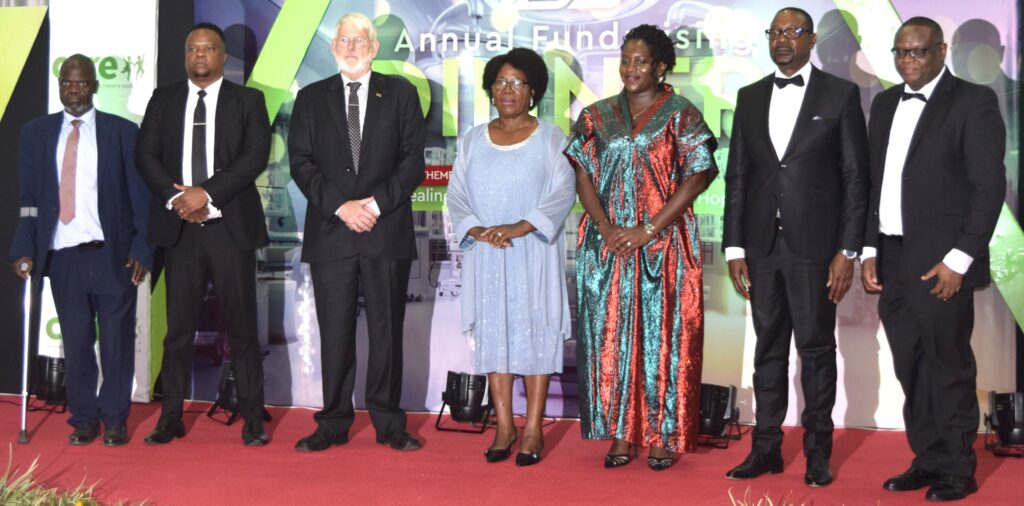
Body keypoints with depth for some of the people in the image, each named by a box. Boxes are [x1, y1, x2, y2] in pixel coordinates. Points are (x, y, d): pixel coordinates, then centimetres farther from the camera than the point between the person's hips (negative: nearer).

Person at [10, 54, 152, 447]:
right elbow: (28, 197, 7)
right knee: (75, 341, 7)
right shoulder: (36, 133, 9)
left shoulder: (123, 132, 2)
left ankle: (115, 420, 16)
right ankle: (83, 419, 19)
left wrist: (142, 249, -7)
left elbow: (141, 195, 1)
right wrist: (24, 249, -3)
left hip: (112, 253, -2)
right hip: (61, 254, 2)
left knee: (117, 340, 4)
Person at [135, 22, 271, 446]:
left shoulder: (248, 101, 6)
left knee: (241, 327, 1)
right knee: (179, 328, 4)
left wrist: (207, 193, -15)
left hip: (231, 226, -2)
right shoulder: (163, 99, 13)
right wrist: (176, 197, -11)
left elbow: (256, 155, -7)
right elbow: (146, 155, 5)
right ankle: (170, 419, 10)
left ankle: (253, 420, 6)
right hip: (179, 227, 2)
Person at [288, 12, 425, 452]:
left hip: (387, 231, -1)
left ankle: (389, 424, 11)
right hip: (330, 233, 1)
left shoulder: (400, 93, 8)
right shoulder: (311, 98, 10)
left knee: (387, 330, 3)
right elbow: (300, 162, 3)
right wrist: (340, 206, -10)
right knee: (334, 333, 3)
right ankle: (333, 424, 11)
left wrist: (376, 203, -11)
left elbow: (413, 160, 2)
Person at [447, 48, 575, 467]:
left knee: (536, 334, -2)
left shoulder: (550, 138, 2)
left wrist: (520, 227, -20)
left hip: (534, 252, -3)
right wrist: (476, 229, -14)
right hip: (486, 254, 3)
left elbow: (563, 191, -8)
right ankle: (504, 427, 11)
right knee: (493, 334, 4)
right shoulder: (473, 141, 11)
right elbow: (456, 195, 5)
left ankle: (533, 430, 3)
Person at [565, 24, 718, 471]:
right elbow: (583, 175, 5)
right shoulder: (597, 117, 10)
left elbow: (696, 178, -7)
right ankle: (620, 433, 11)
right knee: (612, 334, 3)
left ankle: (663, 436, 7)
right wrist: (606, 228, -10)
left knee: (662, 334, -1)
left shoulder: (682, 116, 0)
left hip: (664, 246, -3)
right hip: (608, 246, 3)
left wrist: (649, 230, -14)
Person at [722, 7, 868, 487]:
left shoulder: (841, 94, 1)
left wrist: (847, 251, -8)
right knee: (768, 349, 9)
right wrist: (734, 248, 5)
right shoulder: (750, 98, 11)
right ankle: (766, 448, 16)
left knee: (816, 349, 3)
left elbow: (855, 177, -2)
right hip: (762, 245, 3)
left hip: (815, 244, -3)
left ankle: (817, 452, 13)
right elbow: (736, 176, 11)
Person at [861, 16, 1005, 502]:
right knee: (911, 370, 10)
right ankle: (927, 461, 20)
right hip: (893, 261, 6)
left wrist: (959, 259, -14)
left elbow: (990, 185, -9)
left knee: (948, 369, 1)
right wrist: (870, 250, 9)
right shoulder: (885, 104, 14)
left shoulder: (973, 102, -5)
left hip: (940, 265, -6)